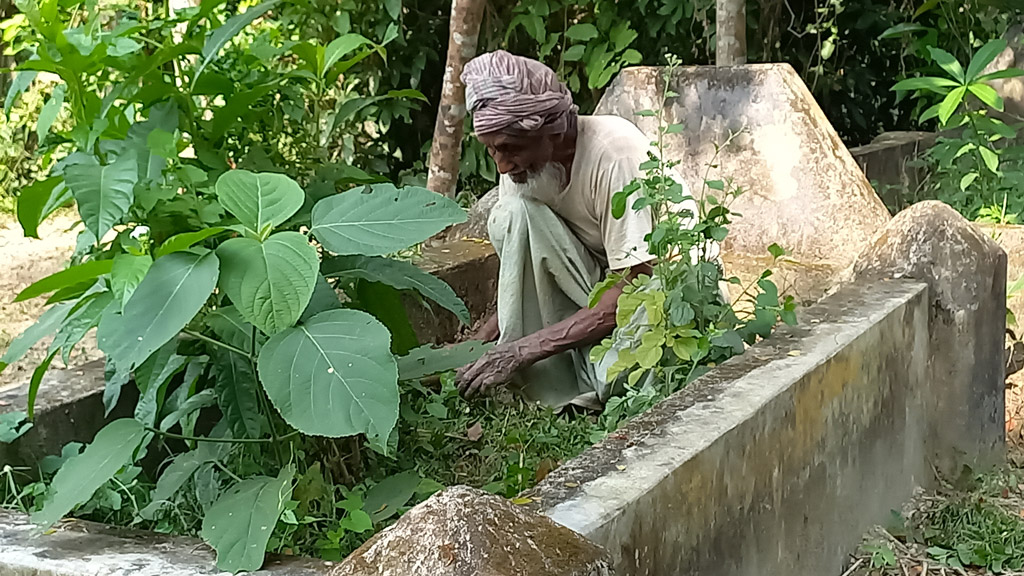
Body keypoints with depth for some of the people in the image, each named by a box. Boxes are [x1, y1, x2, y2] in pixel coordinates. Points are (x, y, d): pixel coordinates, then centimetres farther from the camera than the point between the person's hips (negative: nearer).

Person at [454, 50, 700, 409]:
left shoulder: (615, 154, -29)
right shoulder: (520, 161, -10)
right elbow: (524, 274, 0)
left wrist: (525, 348, -31)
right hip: (596, 282, 6)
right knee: (512, 216, -22)